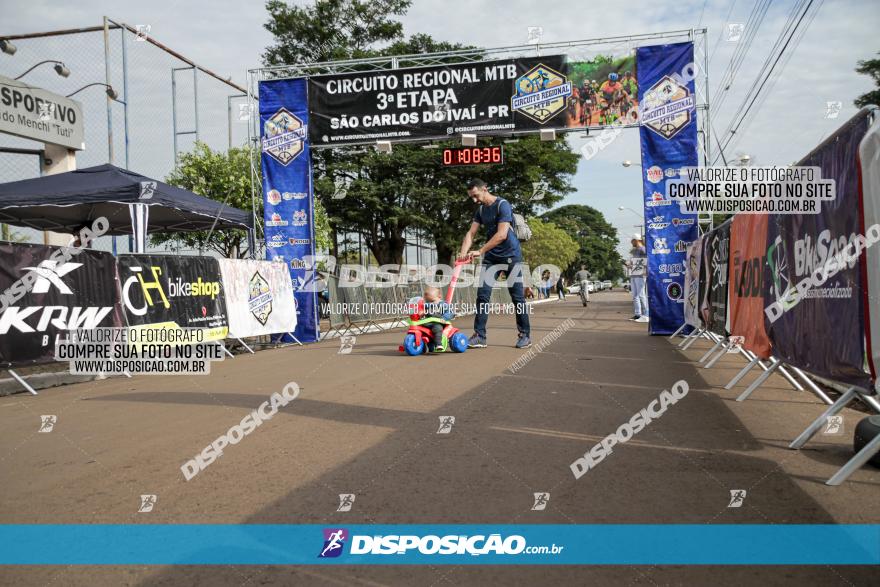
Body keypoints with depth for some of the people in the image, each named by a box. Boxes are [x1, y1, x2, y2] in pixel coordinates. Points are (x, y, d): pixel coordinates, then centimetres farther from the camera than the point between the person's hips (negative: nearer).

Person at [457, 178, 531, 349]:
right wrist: (463, 253, -18)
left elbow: (502, 234, -25)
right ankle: (479, 336, -2)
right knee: (482, 296, -4)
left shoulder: (502, 205, -15)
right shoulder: (480, 210, 8)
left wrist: (479, 251, -28)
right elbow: (471, 233, 1)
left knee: (517, 296, 0)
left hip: (510, 256, -6)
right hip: (491, 257, 6)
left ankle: (525, 335, 11)